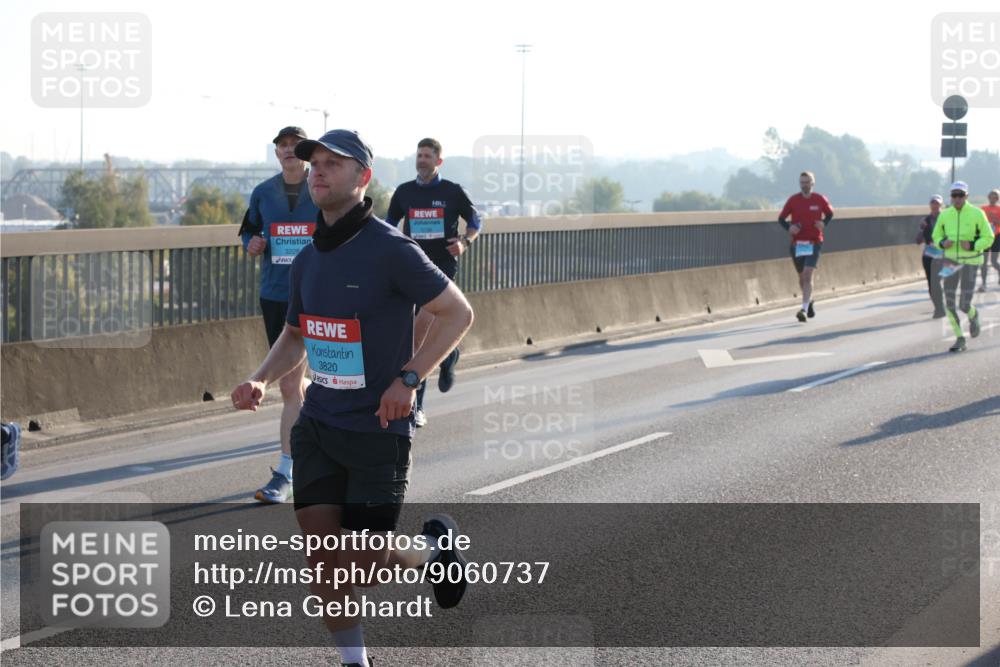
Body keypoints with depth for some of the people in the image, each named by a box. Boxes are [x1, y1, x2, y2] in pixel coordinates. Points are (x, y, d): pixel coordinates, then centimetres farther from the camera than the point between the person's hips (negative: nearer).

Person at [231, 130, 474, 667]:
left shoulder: (391, 250, -14)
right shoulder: (307, 261, 7)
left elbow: (458, 313, -11)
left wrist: (407, 378, -20)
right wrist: (260, 380, 2)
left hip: (378, 428, -6)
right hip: (317, 424, 6)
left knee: (363, 565, -4)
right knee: (323, 551, -3)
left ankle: (435, 549, 27)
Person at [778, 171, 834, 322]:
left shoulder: (820, 200, -1)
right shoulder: (793, 200, 0)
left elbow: (830, 213, 15)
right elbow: (781, 218, 6)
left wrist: (824, 223, -5)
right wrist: (789, 227, -15)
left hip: (814, 243, -2)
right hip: (797, 244, 2)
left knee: (808, 275, -17)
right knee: (802, 277, 12)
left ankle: (804, 309, -20)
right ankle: (809, 302, 38)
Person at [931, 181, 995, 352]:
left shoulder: (977, 214, -9)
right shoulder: (945, 215, 0)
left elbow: (988, 238, -5)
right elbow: (936, 236, 12)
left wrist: (972, 246, -22)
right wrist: (942, 243, -11)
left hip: (970, 261, -3)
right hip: (951, 261, 3)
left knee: (964, 306, -5)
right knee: (949, 302, -5)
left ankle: (973, 316, 32)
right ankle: (959, 339, 10)